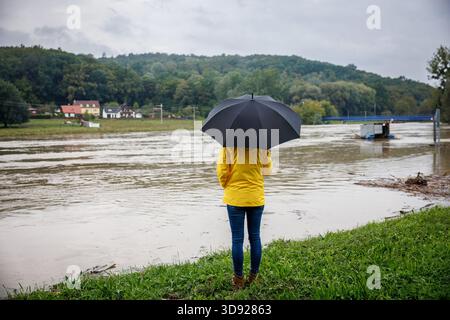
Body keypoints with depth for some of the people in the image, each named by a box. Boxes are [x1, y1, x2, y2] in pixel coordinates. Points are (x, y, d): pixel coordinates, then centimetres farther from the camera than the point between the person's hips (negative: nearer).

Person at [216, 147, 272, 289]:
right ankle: (253, 277, 20)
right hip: (256, 197, 2)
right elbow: (267, 169, 1)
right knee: (255, 237, 12)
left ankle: (239, 279, 14)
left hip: (235, 197, -2)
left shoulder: (229, 145, -14)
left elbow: (222, 171, -10)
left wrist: (227, 187, 7)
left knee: (237, 239, 6)